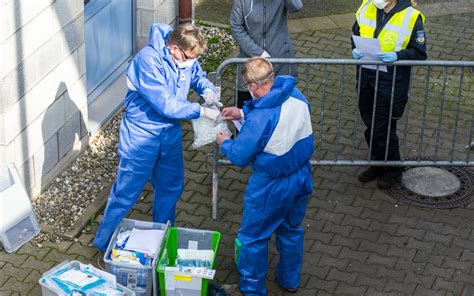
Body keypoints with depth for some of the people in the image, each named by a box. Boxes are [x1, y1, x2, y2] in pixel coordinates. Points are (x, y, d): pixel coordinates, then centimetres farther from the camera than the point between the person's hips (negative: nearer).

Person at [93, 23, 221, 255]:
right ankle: (104, 243, 19)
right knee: (126, 192, 2)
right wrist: (202, 111, -25)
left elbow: (198, 76, 15)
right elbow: (165, 105, -30)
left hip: (170, 133, 7)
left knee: (171, 186, 21)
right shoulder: (148, 61, -29)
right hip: (142, 137, -7)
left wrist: (206, 89, -8)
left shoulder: (186, 57, -6)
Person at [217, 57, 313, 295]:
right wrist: (242, 113, 12)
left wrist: (224, 143, 3)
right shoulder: (295, 95, -11)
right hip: (302, 177, 7)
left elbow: (240, 156, -18)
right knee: (291, 230, 29)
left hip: (272, 187, -7)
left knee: (253, 238, 16)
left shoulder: (259, 119, -32)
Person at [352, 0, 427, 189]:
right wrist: (355, 49, -7)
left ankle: (393, 171, 27)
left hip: (391, 83, -5)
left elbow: (420, 54, -10)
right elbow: (355, 32, 13)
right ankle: (378, 165, 40)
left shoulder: (411, 17, -17)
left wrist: (397, 55, -27)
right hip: (366, 77, 5)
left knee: (384, 130, 4)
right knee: (371, 126, 19)